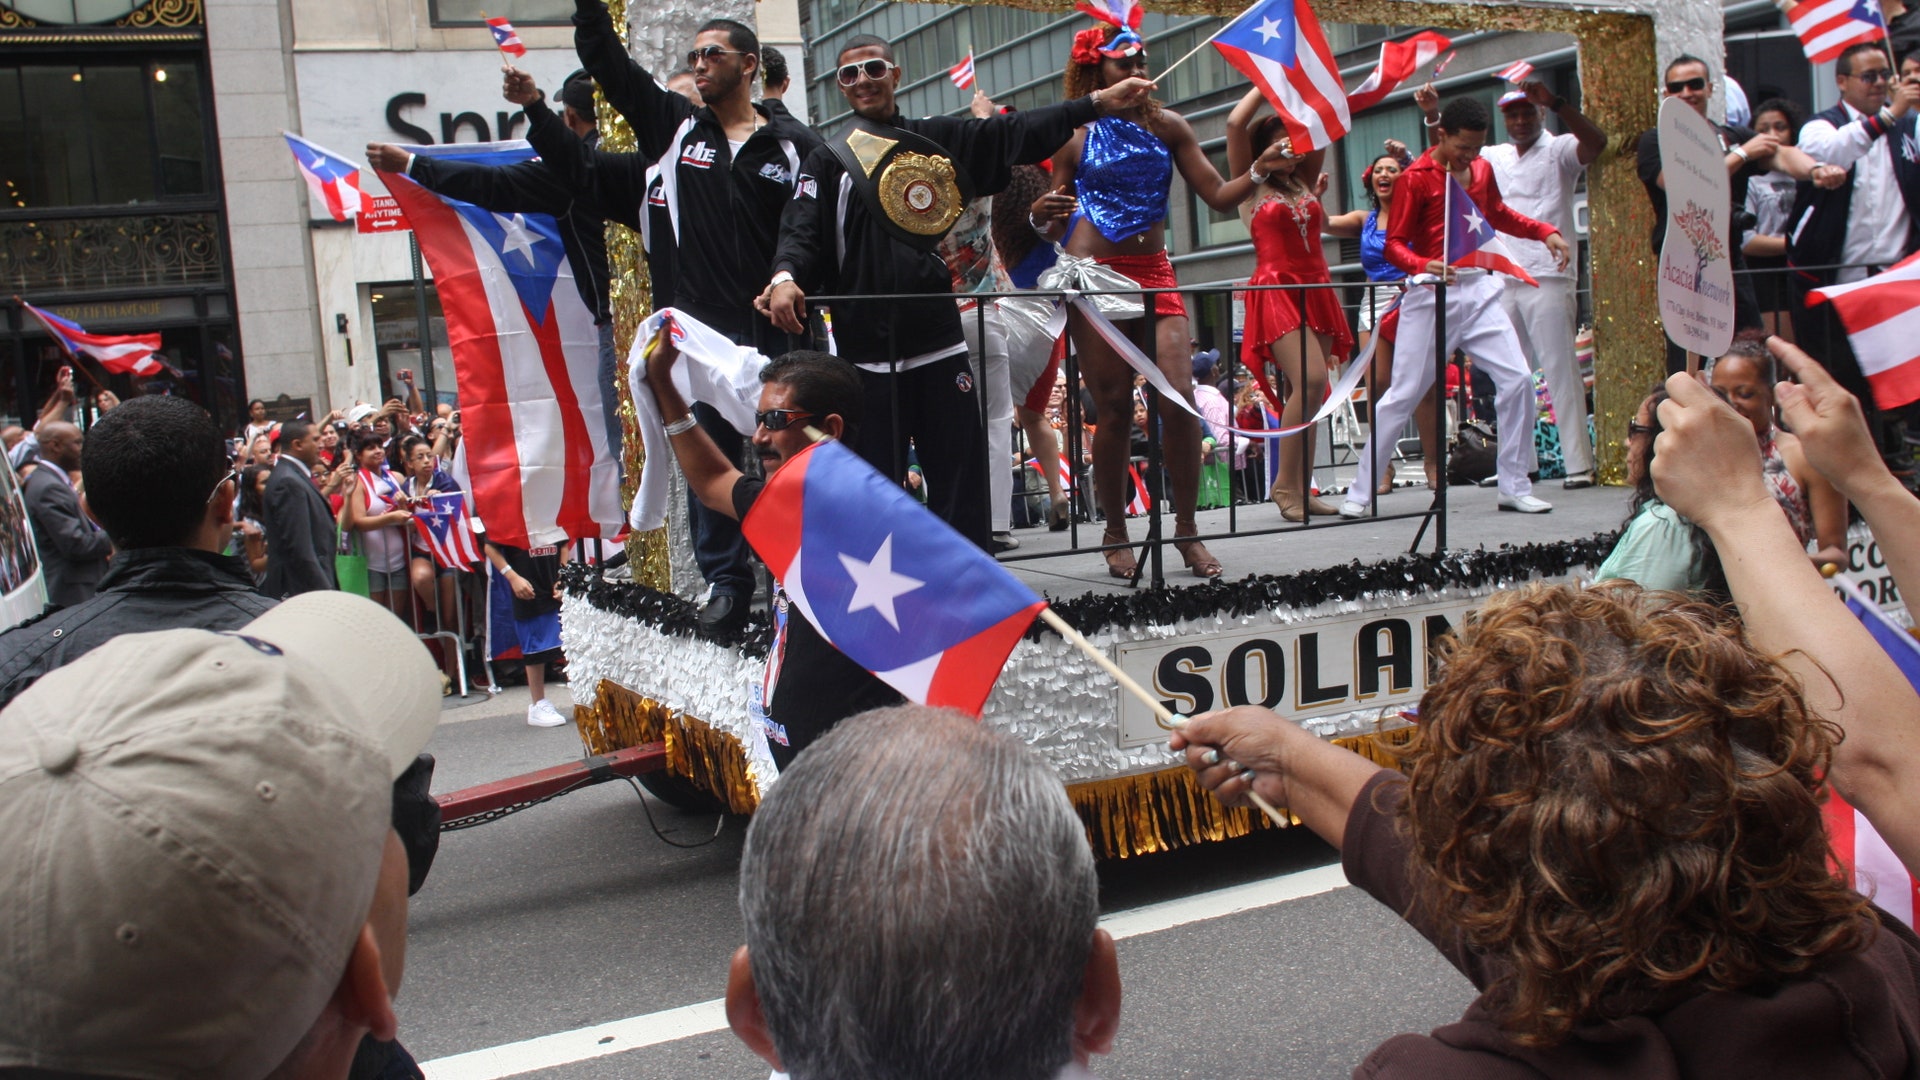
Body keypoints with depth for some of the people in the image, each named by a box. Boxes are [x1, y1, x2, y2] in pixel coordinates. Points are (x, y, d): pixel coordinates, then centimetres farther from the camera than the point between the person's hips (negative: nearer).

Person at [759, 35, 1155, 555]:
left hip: (941, 342, 3)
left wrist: (1097, 102, 3)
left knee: (962, 476, 5)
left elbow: (1016, 135, 11)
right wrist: (785, 276, -26)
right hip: (868, 350, -2)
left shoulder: (940, 138, 14)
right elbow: (802, 231, -4)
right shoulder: (829, 160, 8)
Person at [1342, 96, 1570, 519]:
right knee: (1403, 394, -4)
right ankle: (1360, 493, 5)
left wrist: (1543, 231, 14)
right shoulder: (1416, 178, -7)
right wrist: (1423, 265, -29)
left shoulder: (1482, 170, 11)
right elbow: (1394, 243, -9)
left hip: (1479, 290, 5)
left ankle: (1515, 487, 6)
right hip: (1432, 294, -5)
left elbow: (1498, 214, 28)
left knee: (1518, 379, -4)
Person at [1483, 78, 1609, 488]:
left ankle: (1579, 464, -7)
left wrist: (1555, 102, -24)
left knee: (1561, 370, -8)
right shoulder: (1492, 158, 18)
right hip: (1503, 281, 5)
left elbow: (1596, 141, -15)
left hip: (1548, 277, -5)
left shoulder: (1559, 151, 3)